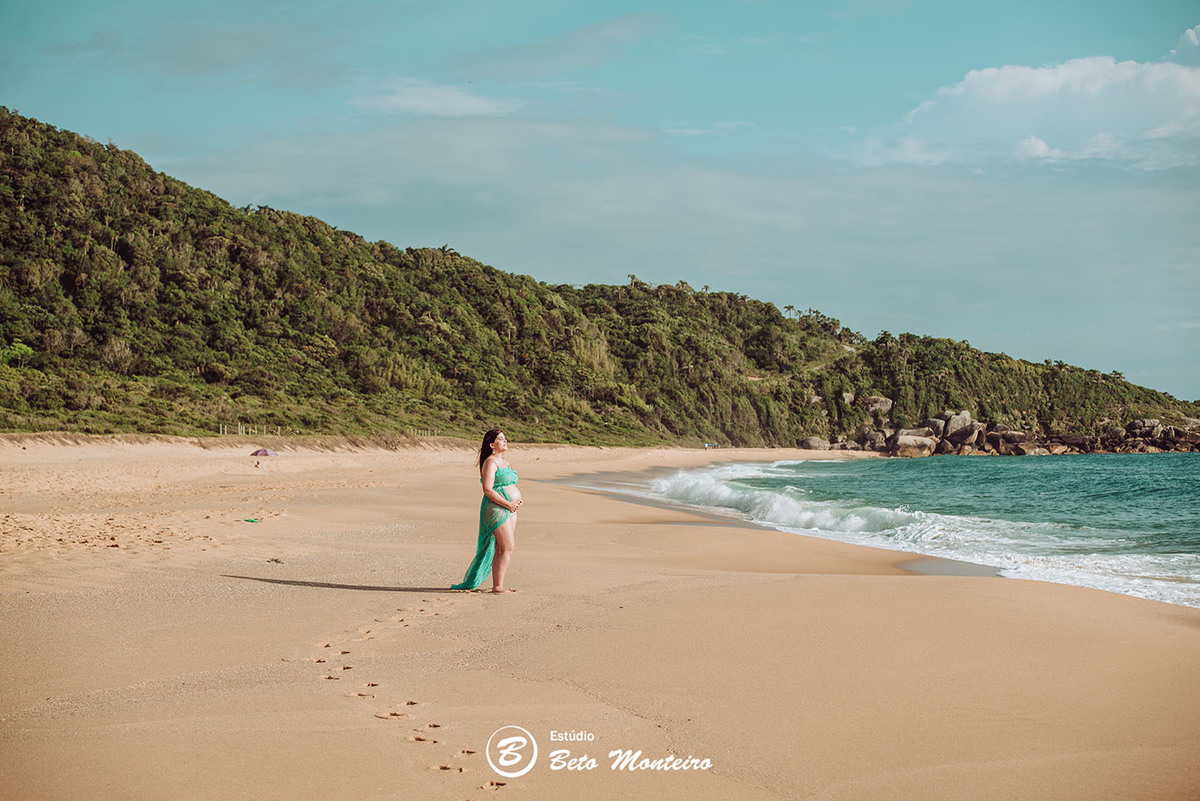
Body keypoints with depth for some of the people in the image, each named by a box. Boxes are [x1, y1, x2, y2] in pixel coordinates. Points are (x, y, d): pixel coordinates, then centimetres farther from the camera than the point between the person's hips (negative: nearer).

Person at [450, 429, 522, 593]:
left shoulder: (504, 461, 18)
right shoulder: (490, 462, -11)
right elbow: (488, 490, -19)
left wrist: (516, 501, 7)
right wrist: (508, 504, -18)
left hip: (509, 509, 9)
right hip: (496, 508, -9)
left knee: (501, 549, 9)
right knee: (507, 548, -13)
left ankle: (497, 585, 12)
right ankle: (498, 587, -12)